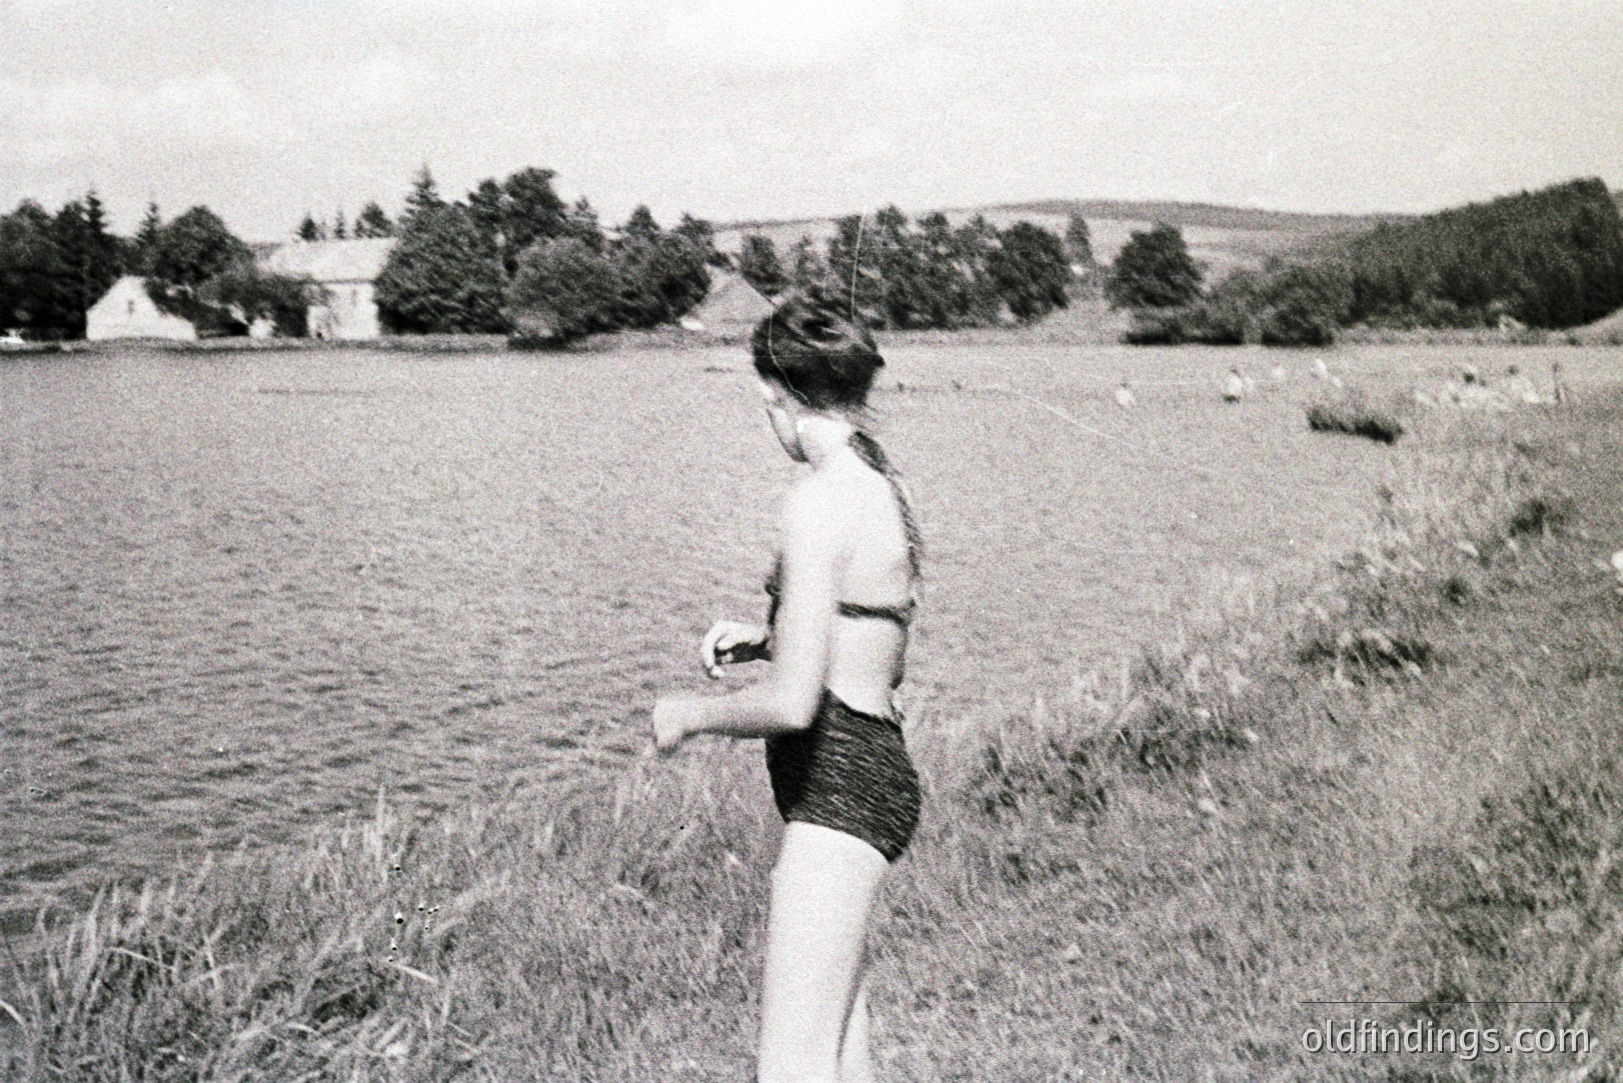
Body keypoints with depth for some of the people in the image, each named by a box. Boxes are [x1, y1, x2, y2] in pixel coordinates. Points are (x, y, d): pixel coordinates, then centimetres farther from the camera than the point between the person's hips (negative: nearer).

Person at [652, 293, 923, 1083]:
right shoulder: (882, 490, 12)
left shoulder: (819, 502, -18)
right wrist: (769, 638, 17)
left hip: (840, 785, -10)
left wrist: (692, 715, -6)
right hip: (875, 764, 10)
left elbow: (792, 704, -22)